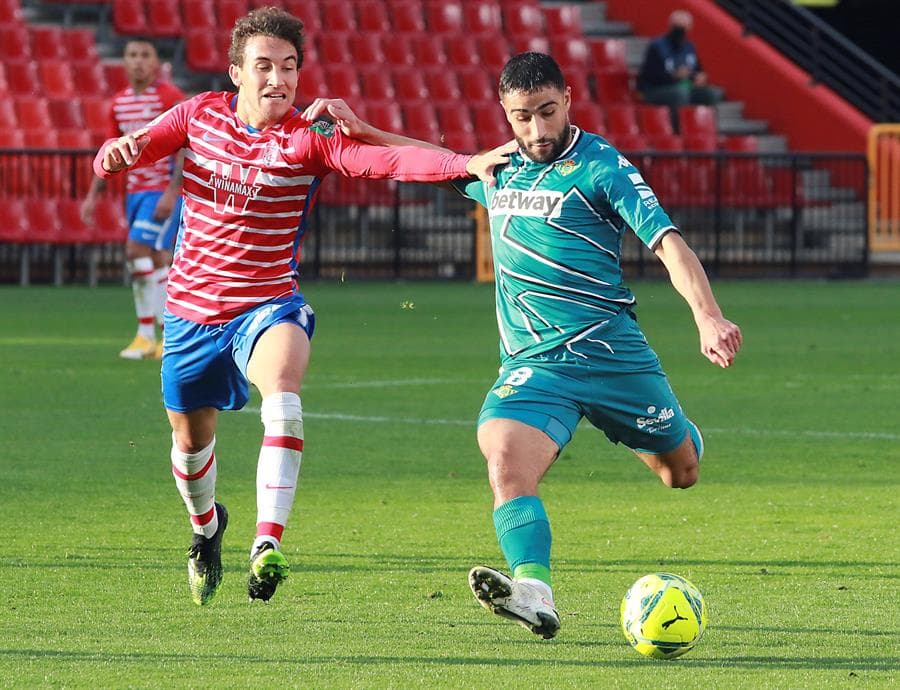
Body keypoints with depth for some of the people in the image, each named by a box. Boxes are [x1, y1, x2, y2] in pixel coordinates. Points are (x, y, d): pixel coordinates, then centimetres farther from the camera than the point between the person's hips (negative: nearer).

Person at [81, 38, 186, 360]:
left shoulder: (170, 97, -10)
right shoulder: (119, 102, 10)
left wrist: (171, 193, -22)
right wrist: (93, 195, 12)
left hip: (165, 190, -7)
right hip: (136, 189, 7)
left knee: (137, 250, -16)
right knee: (157, 261, 6)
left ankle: (147, 334, -11)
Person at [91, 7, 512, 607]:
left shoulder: (310, 139, -13)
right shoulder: (201, 115, -3)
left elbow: (386, 160, -29)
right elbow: (125, 154, 2)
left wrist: (464, 164, -45)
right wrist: (117, 151, -24)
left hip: (268, 304, -3)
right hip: (192, 308, 4)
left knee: (282, 394, -34)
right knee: (191, 438, 17)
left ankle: (267, 545, -39)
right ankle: (206, 525, 51)